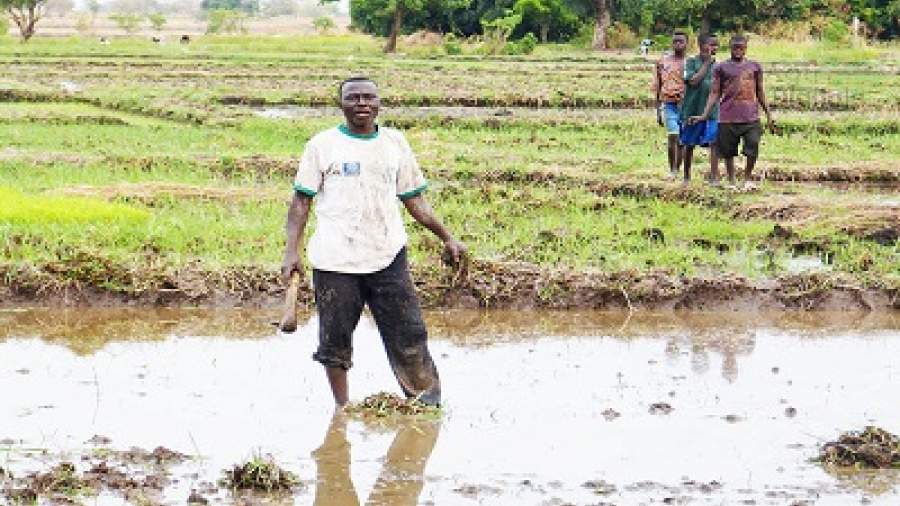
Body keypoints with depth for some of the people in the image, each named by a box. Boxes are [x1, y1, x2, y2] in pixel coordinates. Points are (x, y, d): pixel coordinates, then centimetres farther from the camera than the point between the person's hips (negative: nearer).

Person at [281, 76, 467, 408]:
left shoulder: (394, 142, 12)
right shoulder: (323, 145, 4)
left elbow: (414, 200, 18)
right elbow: (301, 201, 4)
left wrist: (447, 237, 11)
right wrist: (291, 250, -6)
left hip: (387, 257, 2)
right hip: (335, 261, -2)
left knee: (409, 336, -2)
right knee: (335, 342, 3)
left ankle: (427, 404, 8)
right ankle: (343, 410, 14)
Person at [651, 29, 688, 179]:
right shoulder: (663, 61, 8)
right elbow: (658, 88, 12)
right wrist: (658, 110, 9)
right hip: (669, 104, 0)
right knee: (673, 136, -14)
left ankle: (678, 169, 12)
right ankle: (672, 169, -3)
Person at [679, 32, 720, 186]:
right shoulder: (692, 62, -2)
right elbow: (693, 81, -15)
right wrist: (706, 63, -11)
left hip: (712, 111, 2)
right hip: (692, 109, -2)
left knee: (714, 143, -10)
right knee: (689, 144, 9)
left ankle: (714, 177, -12)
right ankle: (686, 176, 23)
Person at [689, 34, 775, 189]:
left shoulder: (754, 66, 12)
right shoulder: (721, 68, 5)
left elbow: (760, 92, 18)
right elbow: (715, 93, 4)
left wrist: (768, 114, 16)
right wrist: (704, 115, -4)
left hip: (751, 117, 1)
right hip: (728, 117, -1)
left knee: (753, 150, -9)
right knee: (728, 152, 4)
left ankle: (747, 179, 9)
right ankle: (731, 181, 17)